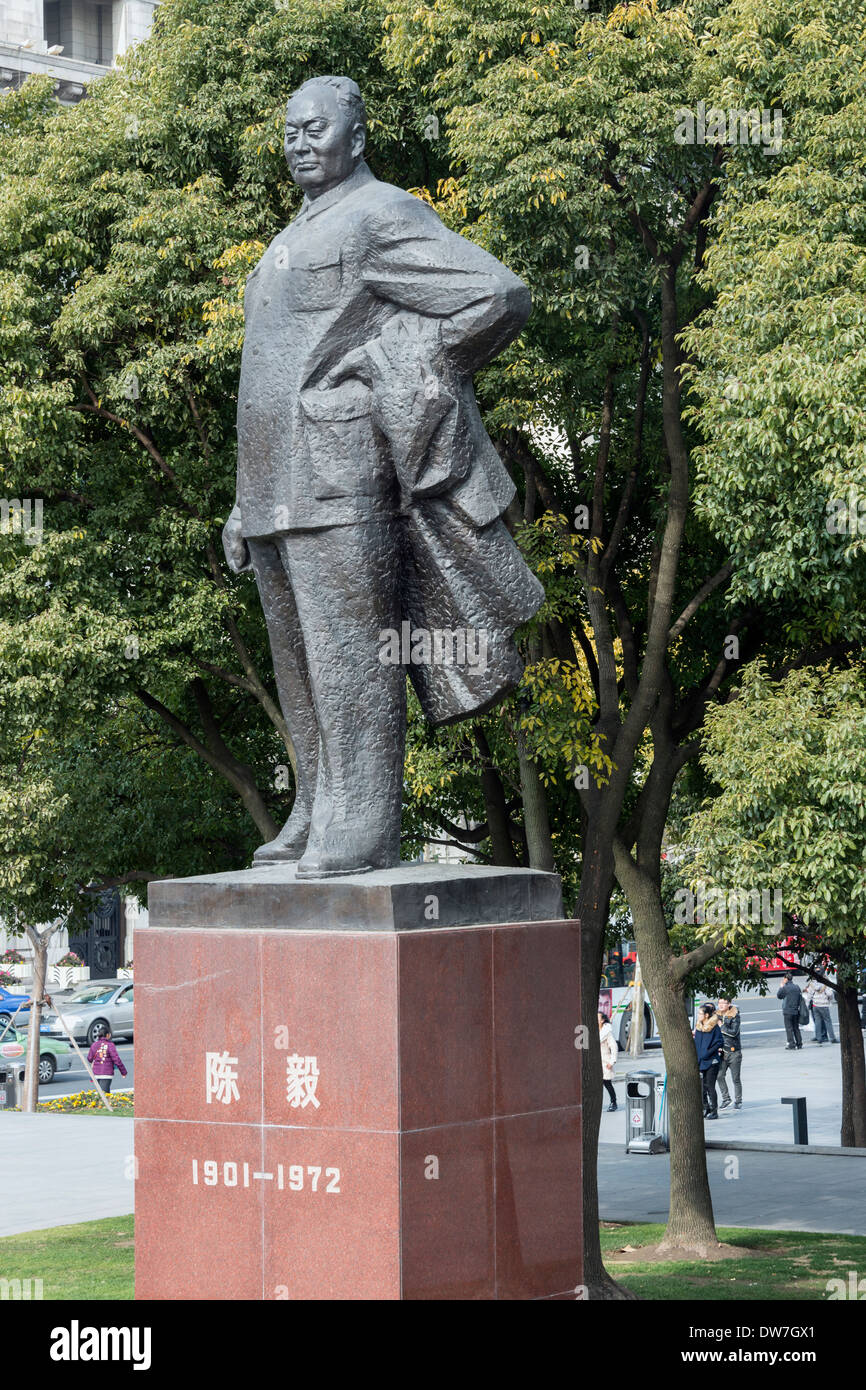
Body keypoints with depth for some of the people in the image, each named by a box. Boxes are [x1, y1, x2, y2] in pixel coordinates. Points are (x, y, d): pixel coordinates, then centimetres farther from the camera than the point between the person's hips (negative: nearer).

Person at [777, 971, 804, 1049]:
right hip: (796, 1011, 6)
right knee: (796, 1028, 14)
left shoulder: (785, 988, -13)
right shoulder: (797, 987, 4)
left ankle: (791, 1044, -6)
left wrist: (781, 987, 11)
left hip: (787, 1011, -6)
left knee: (789, 1028, -2)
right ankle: (799, 1043, 14)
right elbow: (800, 998, 10)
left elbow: (778, 995, 0)